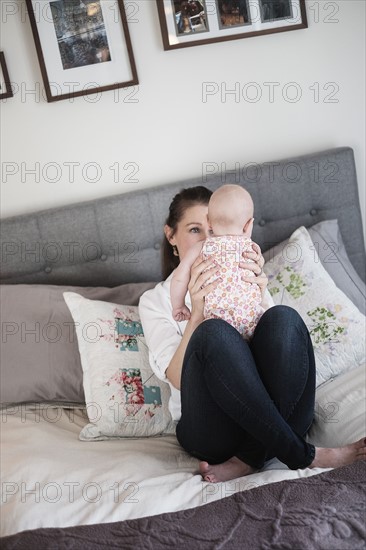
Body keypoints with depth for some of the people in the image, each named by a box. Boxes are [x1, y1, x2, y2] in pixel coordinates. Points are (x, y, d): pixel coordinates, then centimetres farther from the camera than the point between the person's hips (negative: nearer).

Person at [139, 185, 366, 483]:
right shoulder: (156, 300, 13)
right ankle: (302, 455, -27)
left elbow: (280, 338, 3)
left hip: (278, 412, 2)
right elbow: (179, 379, -4)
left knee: (284, 318, -26)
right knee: (213, 332, -32)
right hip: (210, 431, -2)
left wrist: (259, 293, -15)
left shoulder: (242, 277, 21)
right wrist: (197, 314, -18)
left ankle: (248, 459, -24)